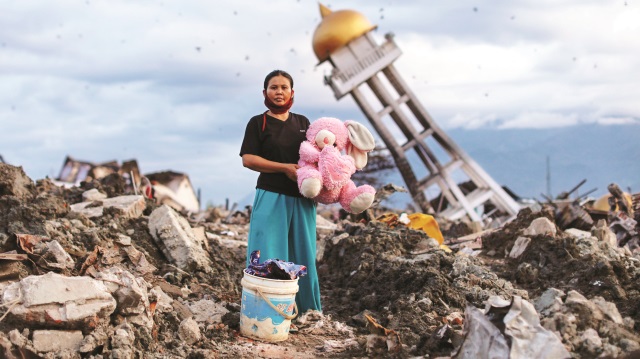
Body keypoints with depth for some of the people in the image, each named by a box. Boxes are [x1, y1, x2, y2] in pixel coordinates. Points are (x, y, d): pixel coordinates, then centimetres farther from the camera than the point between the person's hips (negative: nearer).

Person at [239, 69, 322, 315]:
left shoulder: (302, 123, 13)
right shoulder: (258, 123, 0)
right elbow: (247, 159, -9)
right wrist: (285, 168, -17)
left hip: (302, 198, 4)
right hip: (271, 196, -4)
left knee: (303, 253, 10)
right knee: (269, 254, -4)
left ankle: (307, 306, 21)